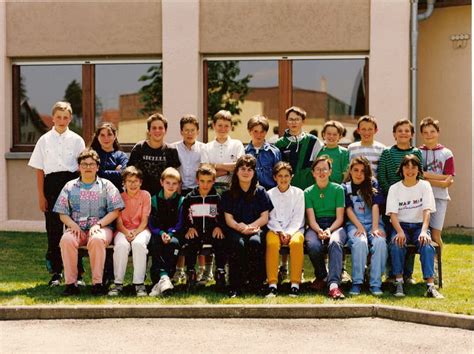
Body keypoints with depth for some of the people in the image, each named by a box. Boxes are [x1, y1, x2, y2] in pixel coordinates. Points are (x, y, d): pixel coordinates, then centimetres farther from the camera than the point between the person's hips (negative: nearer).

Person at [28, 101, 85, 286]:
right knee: (53, 229, 3)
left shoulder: (76, 140, 5)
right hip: (51, 183, 1)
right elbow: (39, 170, 6)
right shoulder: (44, 140, 7)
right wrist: (41, 195, -1)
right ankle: (55, 272, 11)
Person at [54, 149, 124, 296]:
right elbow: (63, 214, 12)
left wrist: (98, 224, -12)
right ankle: (71, 282, -27)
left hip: (101, 227, -2)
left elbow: (115, 211, 2)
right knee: (66, 240, -33)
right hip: (77, 228, 2)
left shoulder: (106, 185, 12)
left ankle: (97, 282, -29)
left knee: (97, 240, -37)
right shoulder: (70, 187, 17)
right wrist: (73, 225, -9)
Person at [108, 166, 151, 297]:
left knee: (139, 243, -36)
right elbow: (119, 221, 1)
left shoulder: (145, 195, 4)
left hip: (141, 229, -1)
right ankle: (118, 283, -25)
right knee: (121, 245, -34)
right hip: (123, 230, 1)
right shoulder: (120, 197, 8)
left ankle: (139, 283, -30)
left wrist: (135, 233, -19)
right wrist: (126, 233, -19)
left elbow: (144, 221, -2)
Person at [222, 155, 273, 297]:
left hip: (256, 229, 0)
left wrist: (250, 227, -14)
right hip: (235, 230, 0)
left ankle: (256, 284, -24)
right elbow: (229, 219, 3)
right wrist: (241, 228, -18)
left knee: (255, 242, -36)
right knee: (238, 243, -36)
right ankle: (236, 286, -29)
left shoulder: (260, 192, 11)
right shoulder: (229, 194, 11)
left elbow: (264, 217, 4)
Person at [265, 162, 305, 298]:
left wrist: (289, 233, -11)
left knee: (296, 242, -35)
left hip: (294, 229, 0)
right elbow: (270, 218, 4)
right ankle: (272, 284, -36)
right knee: (272, 243, -34)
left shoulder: (298, 193, 11)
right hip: (275, 229, 0)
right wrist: (280, 232, -12)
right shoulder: (270, 194, 13)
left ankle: (295, 284, -34)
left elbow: (298, 217, 3)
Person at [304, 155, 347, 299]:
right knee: (313, 245, -34)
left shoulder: (338, 189, 8)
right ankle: (321, 276, -5)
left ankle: (333, 284, -48)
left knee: (335, 242, -37)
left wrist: (329, 230, -18)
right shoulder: (308, 192, 11)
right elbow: (311, 218, 0)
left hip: (335, 226, -1)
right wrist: (319, 231, -21)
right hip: (315, 227, 1)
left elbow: (340, 217, 1)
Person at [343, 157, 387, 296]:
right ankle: (356, 283, -29)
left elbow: (375, 206, 0)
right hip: (354, 224, -1)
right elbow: (349, 210, 0)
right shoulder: (345, 188, 11)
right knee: (360, 242, -35)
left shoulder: (373, 184, 12)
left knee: (380, 242, -32)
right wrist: (360, 227, -16)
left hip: (373, 223, 1)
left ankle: (375, 284, -30)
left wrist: (375, 228, -14)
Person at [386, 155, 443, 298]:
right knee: (397, 243, -33)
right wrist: (400, 232, -26)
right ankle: (399, 283, -27)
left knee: (426, 245, -31)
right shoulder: (394, 188, 4)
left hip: (419, 225, 0)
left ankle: (430, 285, -35)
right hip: (400, 225, 0)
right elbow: (393, 213, -7)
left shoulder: (424, 186, 3)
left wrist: (424, 231, -26)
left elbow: (427, 211, -9)